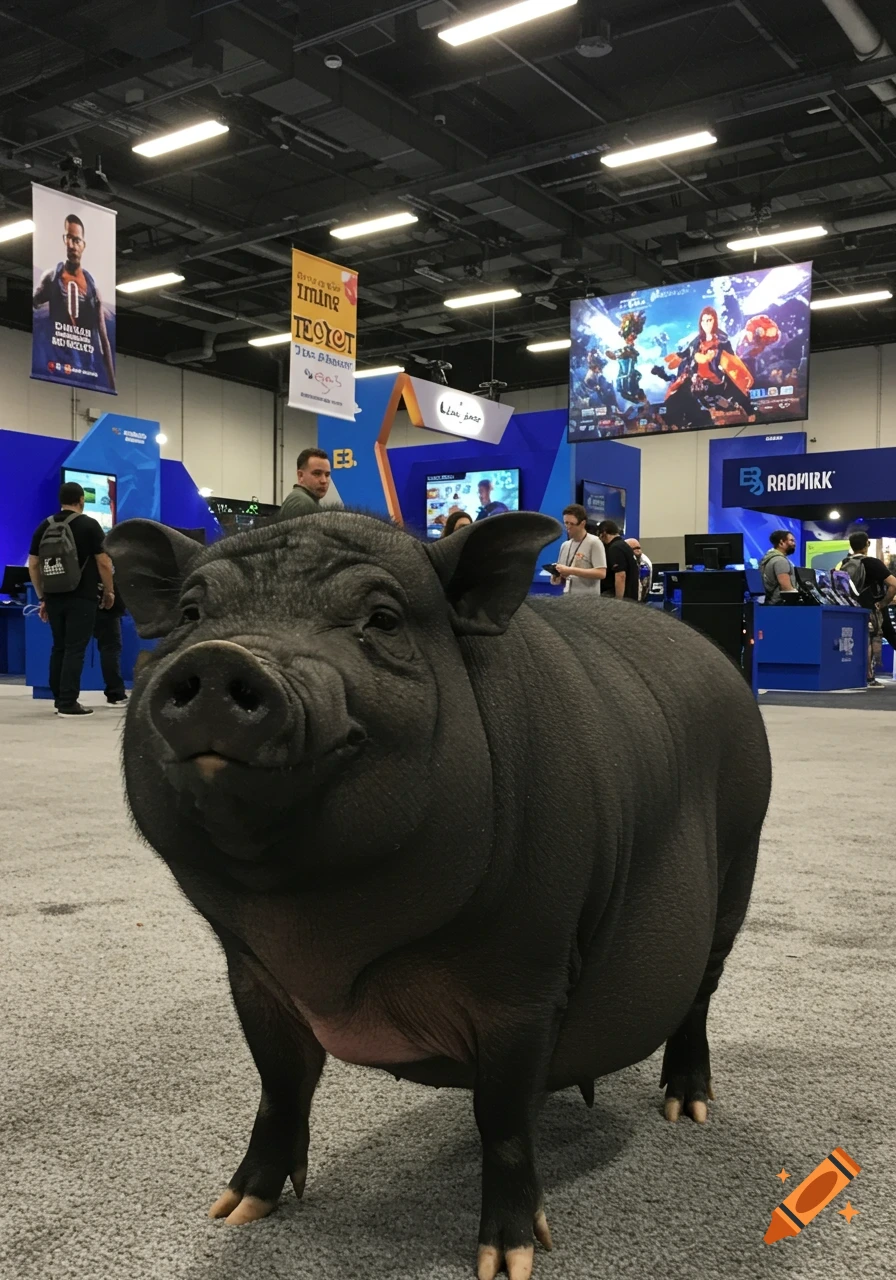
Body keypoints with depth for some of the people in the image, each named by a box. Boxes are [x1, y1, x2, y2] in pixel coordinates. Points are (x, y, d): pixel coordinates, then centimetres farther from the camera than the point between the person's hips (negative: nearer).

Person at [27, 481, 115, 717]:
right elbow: (104, 563, -8)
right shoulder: (89, 525, -5)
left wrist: (42, 597, 15)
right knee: (75, 649, -4)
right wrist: (109, 591, 5)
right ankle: (68, 703, -6)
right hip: (81, 597, -5)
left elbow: (33, 565, 9)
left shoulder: (44, 526, 9)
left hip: (54, 598, 5)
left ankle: (59, 699, 18)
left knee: (59, 647, 14)